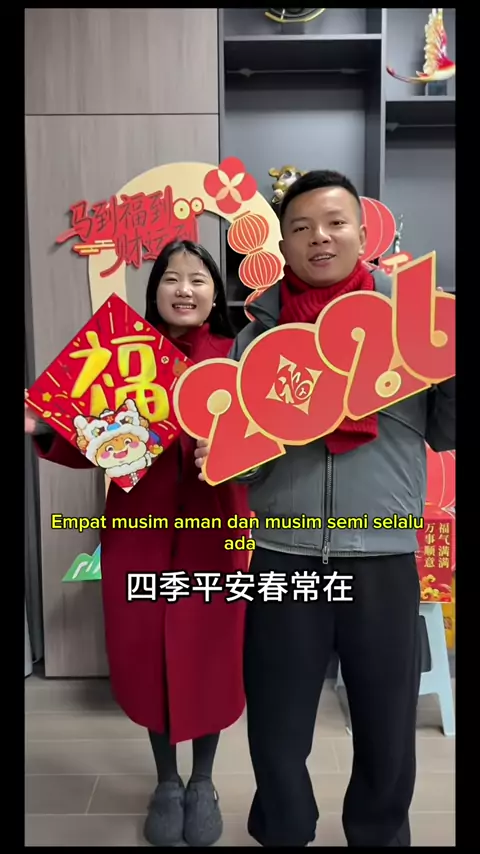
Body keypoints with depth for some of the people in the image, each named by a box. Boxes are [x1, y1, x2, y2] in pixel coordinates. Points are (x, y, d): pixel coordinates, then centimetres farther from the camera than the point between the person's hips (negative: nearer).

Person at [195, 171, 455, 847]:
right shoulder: (259, 326, 2)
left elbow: (446, 434, 4)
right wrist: (216, 455, -16)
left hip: (384, 557, 0)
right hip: (283, 557, 1)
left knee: (388, 731, 16)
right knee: (276, 731, 14)